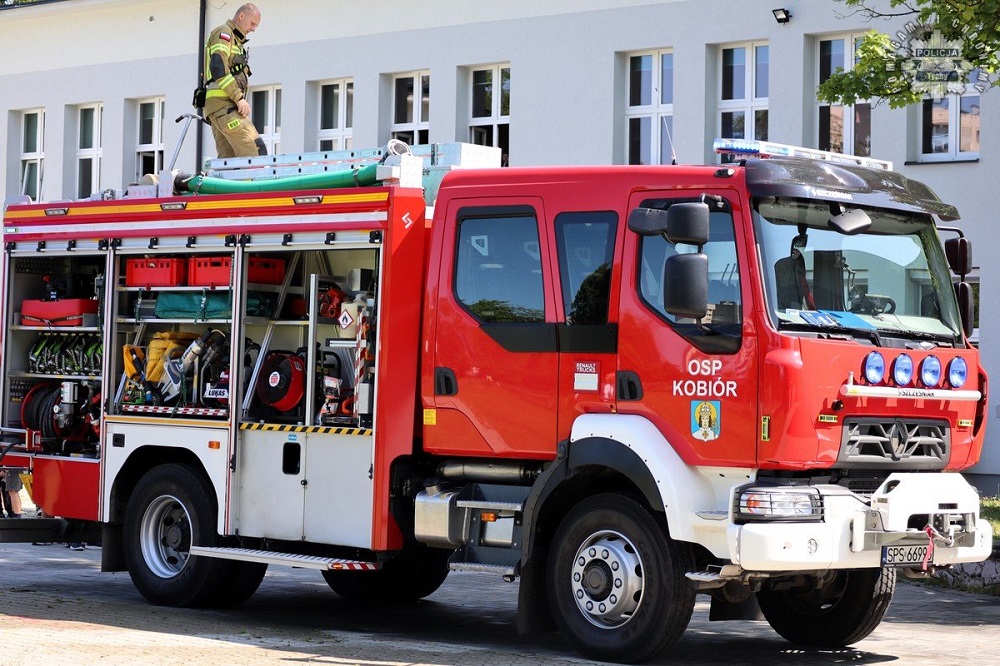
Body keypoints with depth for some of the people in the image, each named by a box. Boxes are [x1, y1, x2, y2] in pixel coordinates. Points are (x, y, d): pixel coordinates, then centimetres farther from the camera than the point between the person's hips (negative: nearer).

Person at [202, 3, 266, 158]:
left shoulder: (236, 41, 28)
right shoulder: (223, 33, -1)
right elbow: (218, 67, -16)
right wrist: (239, 97, -19)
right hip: (223, 104, -10)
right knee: (255, 150, -20)